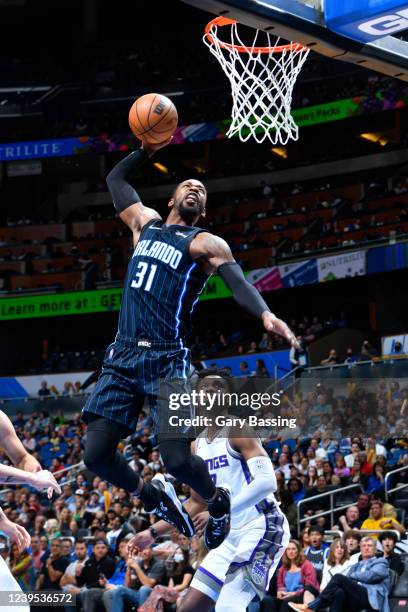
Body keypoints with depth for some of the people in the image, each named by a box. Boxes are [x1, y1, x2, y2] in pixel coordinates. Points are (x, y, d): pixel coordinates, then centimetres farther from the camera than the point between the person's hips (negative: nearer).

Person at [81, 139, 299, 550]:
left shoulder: (205, 244, 2)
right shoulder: (145, 223, 19)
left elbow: (239, 282, -15)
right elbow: (115, 179, 33)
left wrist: (264, 314, -34)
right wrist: (147, 150, 19)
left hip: (167, 361, -5)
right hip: (122, 356, 5)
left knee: (176, 458, -15)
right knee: (96, 454, -4)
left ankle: (218, 502, 18)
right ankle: (150, 495, 25)